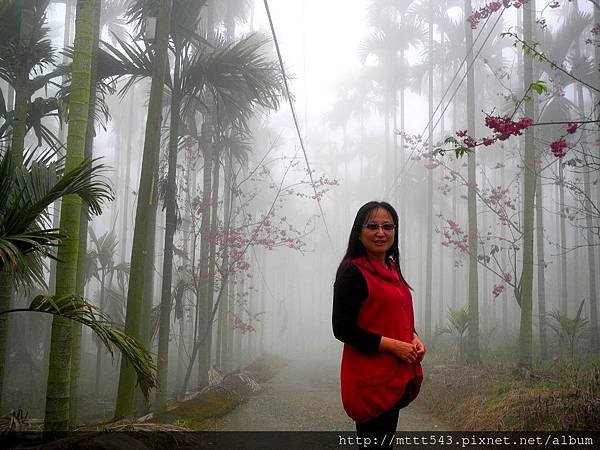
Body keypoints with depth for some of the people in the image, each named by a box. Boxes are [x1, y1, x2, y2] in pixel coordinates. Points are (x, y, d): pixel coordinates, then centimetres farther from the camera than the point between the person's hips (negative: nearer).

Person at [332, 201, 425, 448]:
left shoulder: (391, 268, 10)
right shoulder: (352, 272, -15)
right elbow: (342, 329, -18)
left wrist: (413, 338, 1)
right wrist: (393, 345, -19)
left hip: (396, 375, 8)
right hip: (370, 379, -8)